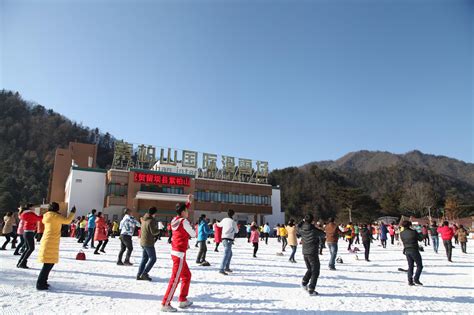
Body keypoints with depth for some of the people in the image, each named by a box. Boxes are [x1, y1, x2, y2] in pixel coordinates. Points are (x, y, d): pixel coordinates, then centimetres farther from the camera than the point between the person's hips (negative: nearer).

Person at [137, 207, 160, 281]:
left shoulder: (144, 219, 11)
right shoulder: (151, 220, -18)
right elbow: (154, 232, -20)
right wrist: (158, 230, 1)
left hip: (142, 242, 9)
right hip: (148, 242, -9)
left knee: (144, 259, 15)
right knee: (153, 259, -1)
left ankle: (139, 275, 14)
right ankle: (144, 273, -5)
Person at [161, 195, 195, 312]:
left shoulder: (175, 219, 6)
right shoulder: (184, 222, -17)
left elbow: (183, 211, 27)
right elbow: (193, 234, -8)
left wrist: (188, 202, 25)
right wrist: (193, 228, 11)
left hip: (176, 252, 9)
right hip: (180, 253, -9)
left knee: (187, 276, 18)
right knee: (175, 279, -4)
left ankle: (183, 300, 24)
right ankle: (165, 304, 0)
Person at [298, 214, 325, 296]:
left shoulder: (302, 230, -4)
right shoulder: (314, 230, -17)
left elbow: (298, 227, 21)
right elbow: (323, 234, 3)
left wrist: (304, 222, 23)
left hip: (305, 253, 5)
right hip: (313, 253, -5)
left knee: (310, 269, 24)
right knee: (315, 272, 5)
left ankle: (304, 282, 9)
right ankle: (311, 290, 2)